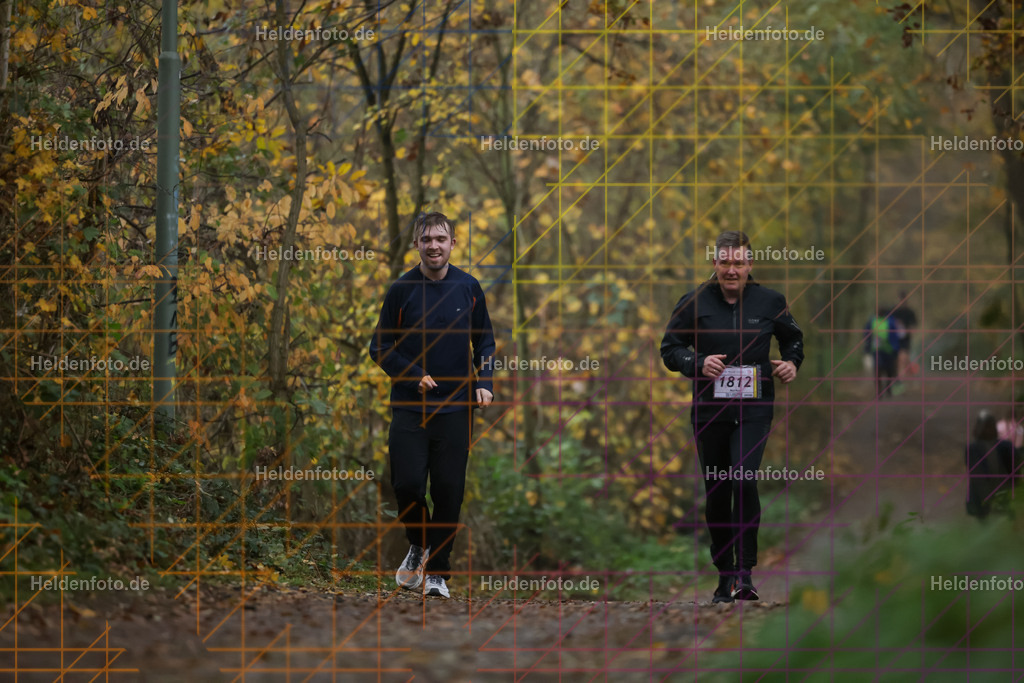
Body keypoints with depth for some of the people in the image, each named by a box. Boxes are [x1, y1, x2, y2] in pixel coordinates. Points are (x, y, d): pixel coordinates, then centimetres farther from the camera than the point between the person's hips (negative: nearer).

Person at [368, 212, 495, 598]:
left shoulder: (468, 287, 4)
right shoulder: (401, 290, -1)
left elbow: (484, 341, 15)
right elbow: (380, 347, 3)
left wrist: (484, 382, 0)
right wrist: (414, 376, -10)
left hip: (455, 407, 1)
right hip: (409, 407, -1)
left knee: (449, 491, 0)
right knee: (407, 485, -10)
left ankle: (437, 572, 12)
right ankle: (419, 545, 20)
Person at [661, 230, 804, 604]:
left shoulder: (770, 302, 5)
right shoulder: (694, 303, 2)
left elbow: (793, 337, 22)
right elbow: (670, 348, 5)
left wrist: (792, 363, 2)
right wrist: (699, 363, -13)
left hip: (754, 409, -1)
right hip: (709, 409, 1)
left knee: (744, 480, -20)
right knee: (716, 492, 5)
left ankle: (745, 571, -14)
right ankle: (725, 573, 18)